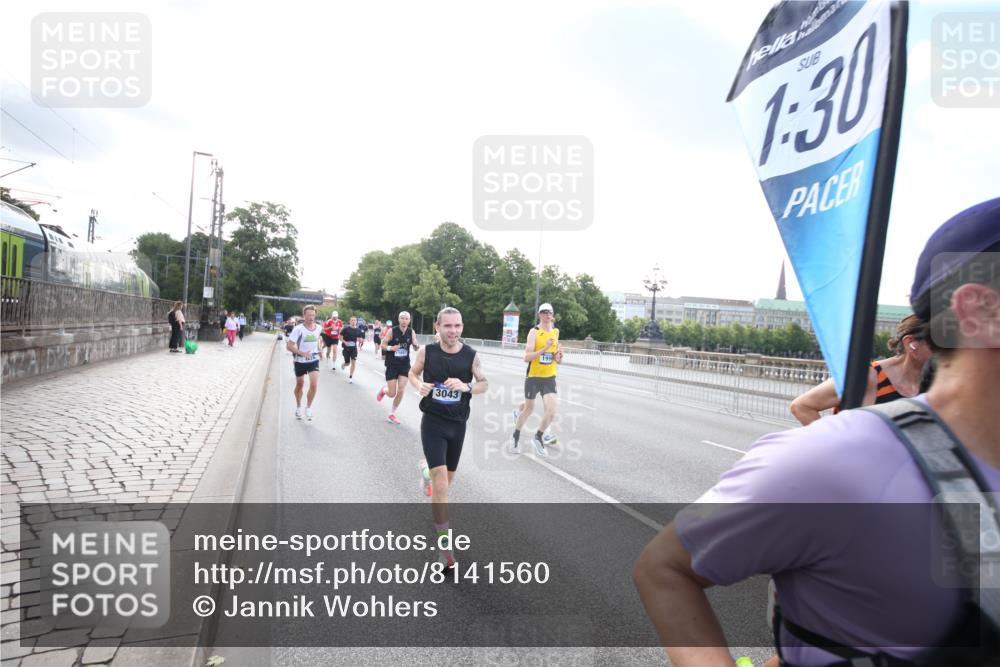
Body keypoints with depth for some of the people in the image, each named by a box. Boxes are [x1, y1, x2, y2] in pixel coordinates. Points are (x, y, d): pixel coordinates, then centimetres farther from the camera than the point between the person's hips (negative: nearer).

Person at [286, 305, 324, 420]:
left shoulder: (318, 328, -2)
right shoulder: (298, 329, -17)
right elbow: (289, 346, -18)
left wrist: (319, 350, 12)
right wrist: (302, 353, -28)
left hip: (314, 360, 2)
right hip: (300, 361, -2)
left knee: (314, 385, -12)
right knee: (299, 385, 15)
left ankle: (308, 407, 10)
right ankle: (298, 407, 37)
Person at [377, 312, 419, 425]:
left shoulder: (411, 332, -3)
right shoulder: (392, 331, -12)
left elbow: (415, 348, 6)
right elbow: (383, 345, -6)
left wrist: (416, 346, -18)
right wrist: (391, 348, -26)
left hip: (405, 365, 2)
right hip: (392, 364, -2)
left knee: (401, 391, -5)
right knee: (392, 394, -2)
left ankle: (391, 414, 15)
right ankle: (384, 389, 37)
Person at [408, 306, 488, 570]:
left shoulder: (471, 355, -8)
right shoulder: (426, 351, -9)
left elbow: (484, 384, 0)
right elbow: (412, 373, 7)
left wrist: (466, 386, -21)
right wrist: (419, 385, -16)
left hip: (458, 424, 3)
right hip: (433, 422, -3)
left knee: (448, 477, 21)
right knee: (441, 482, -11)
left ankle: (427, 466, 58)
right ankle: (444, 543, -1)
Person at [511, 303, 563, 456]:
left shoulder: (556, 332, 6)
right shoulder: (534, 332, -11)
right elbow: (526, 357, -19)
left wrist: (558, 356, 0)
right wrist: (545, 349, -30)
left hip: (549, 378, 4)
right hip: (533, 377, -3)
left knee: (551, 412, -11)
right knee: (529, 409, 11)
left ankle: (538, 437, 14)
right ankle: (516, 438, 36)